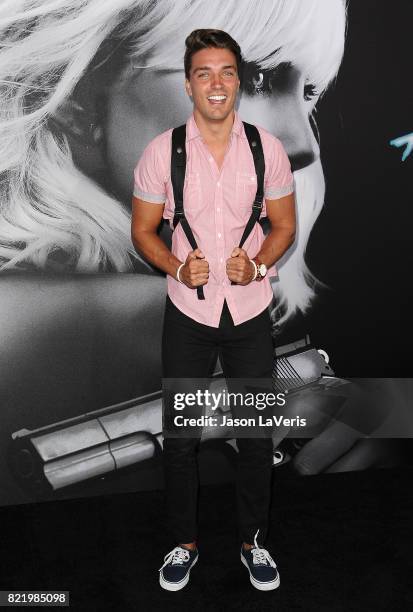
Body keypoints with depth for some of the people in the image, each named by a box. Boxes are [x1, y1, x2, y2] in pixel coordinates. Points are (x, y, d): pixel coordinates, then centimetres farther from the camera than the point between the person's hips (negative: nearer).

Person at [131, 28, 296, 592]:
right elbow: (143, 231, 1)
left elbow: (285, 224, 5)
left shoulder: (267, 148, -3)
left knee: (257, 438, 12)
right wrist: (178, 267, -17)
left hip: (251, 312, 1)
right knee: (180, 439, 11)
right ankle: (184, 542, 35)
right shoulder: (162, 151, -5)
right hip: (188, 312, 0)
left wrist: (258, 264, -15)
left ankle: (254, 541, 36)